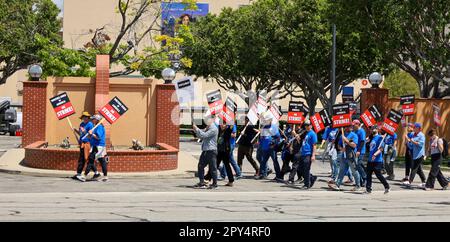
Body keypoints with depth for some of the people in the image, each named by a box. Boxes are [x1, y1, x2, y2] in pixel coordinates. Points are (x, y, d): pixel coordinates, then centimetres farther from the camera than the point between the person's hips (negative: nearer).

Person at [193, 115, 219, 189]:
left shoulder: (214, 129, -12)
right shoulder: (207, 128, 17)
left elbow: (204, 135, -21)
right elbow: (200, 136, 21)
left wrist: (197, 129, -14)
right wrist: (196, 130, 5)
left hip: (211, 150, -9)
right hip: (205, 151, 9)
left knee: (212, 168, -2)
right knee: (200, 166, 8)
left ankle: (214, 184, 5)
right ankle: (202, 183, 14)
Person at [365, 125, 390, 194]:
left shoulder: (380, 138, -8)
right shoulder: (372, 137, 15)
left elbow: (381, 148, -18)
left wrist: (375, 154, -28)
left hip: (377, 160, -8)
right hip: (370, 160, 8)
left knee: (378, 175, -6)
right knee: (368, 174, 6)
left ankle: (387, 187, 5)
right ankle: (368, 189, 9)